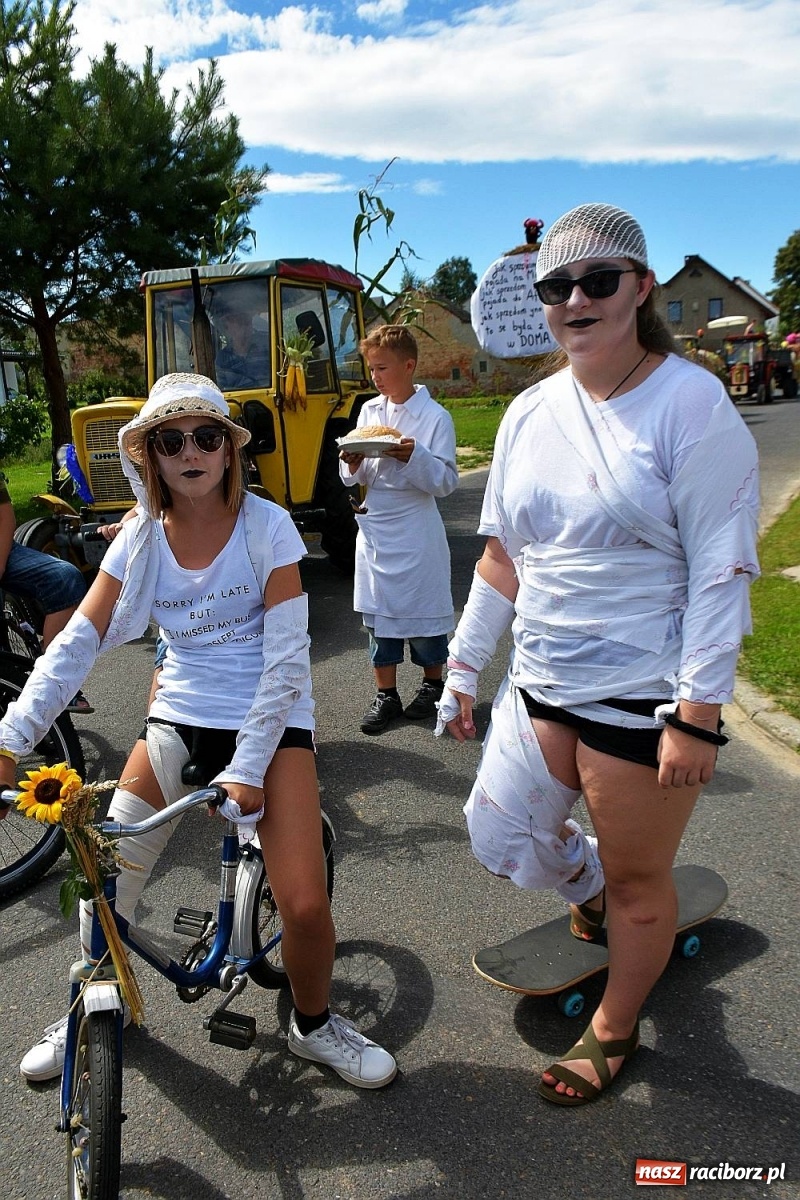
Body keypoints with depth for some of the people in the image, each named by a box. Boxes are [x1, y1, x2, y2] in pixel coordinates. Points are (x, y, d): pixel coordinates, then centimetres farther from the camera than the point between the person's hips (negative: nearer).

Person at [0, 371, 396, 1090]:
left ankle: (313, 1025, 21)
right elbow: (75, 646, -4)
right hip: (180, 719, 3)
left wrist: (248, 767, -17)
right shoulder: (141, 538, -1)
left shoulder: (266, 525, -11)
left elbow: (287, 659, -13)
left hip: (270, 722, -3)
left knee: (305, 906, -12)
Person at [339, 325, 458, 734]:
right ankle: (386, 695, 21)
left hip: (416, 534, -5)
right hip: (374, 530, 5)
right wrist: (353, 465, -11)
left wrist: (416, 456, -26)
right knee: (377, 614, 9)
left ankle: (432, 684, 28)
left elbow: (446, 481, -11)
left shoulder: (435, 417, -8)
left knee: (423, 610, 6)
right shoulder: (369, 411, 8)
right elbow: (356, 478, 11)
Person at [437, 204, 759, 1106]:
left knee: (637, 880, 11)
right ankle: (592, 886, 44)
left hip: (645, 693, -5)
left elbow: (722, 567, -14)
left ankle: (613, 1029, 39)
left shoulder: (692, 404, -12)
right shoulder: (529, 413, 6)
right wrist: (463, 667, 10)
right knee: (499, 837, 10)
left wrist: (697, 715, -18)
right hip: (542, 683, 6)